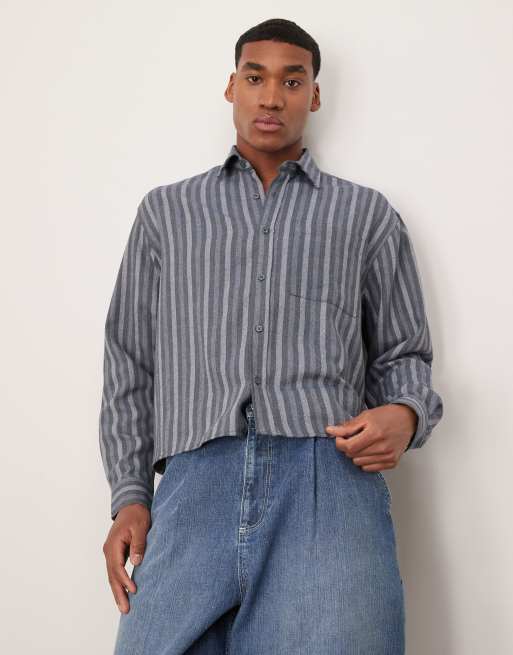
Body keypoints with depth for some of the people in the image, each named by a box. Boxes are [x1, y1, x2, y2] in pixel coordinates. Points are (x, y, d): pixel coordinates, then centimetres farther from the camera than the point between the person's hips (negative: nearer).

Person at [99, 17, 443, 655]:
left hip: (330, 477, -1)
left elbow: (403, 356, 18)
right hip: (195, 487, 1)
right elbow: (130, 362, 19)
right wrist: (129, 496, 8)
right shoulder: (166, 211, 21)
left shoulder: (368, 215, 18)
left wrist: (404, 415, -6)